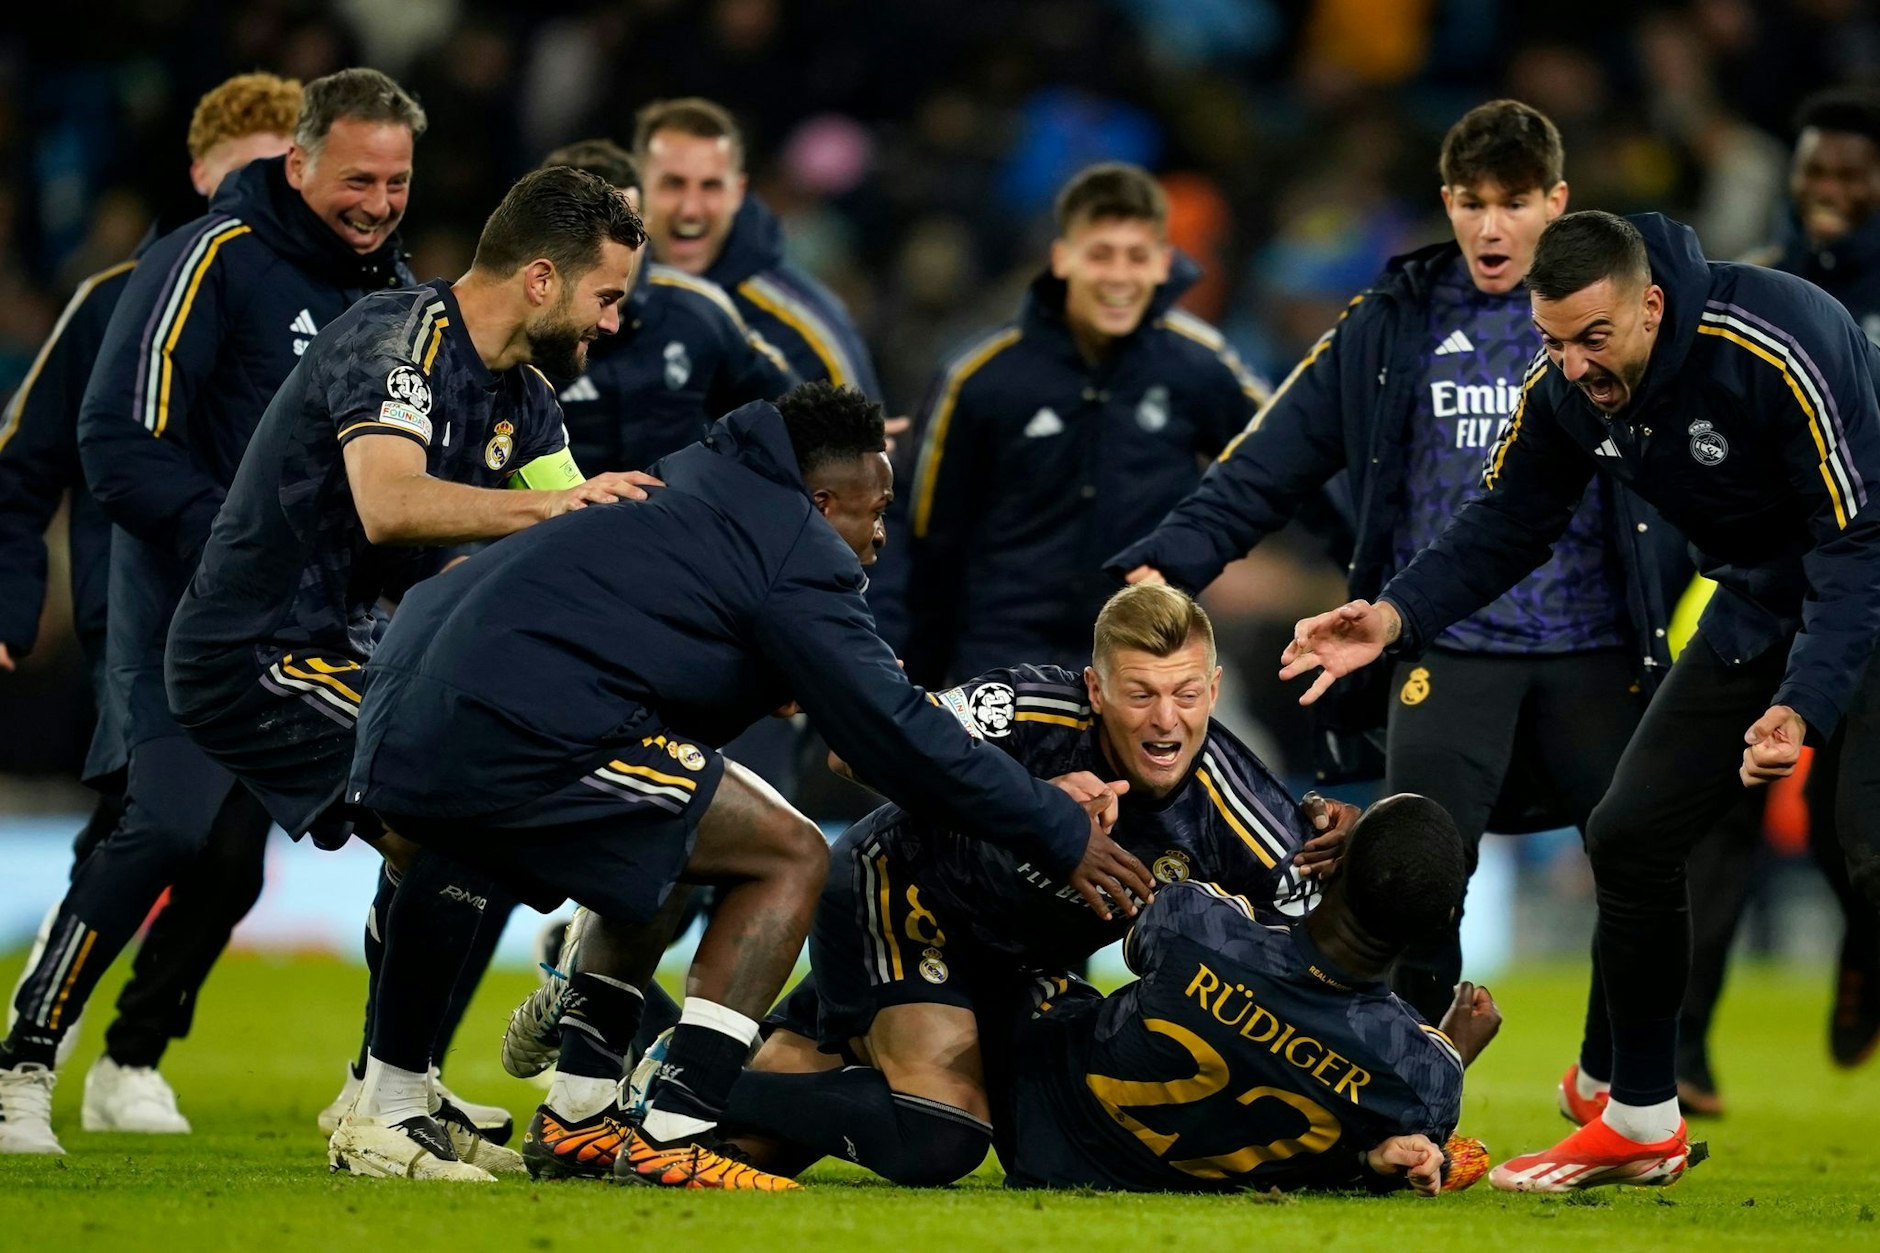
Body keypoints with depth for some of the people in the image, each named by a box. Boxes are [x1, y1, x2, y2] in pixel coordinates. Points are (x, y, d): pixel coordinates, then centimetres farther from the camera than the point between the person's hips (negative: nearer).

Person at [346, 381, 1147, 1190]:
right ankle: (674, 1137, -6)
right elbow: (895, 732, -1)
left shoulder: (695, 492, 27)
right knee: (789, 857, 0)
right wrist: (1061, 839, 7)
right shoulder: (794, 551, -1)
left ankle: (576, 1114, 25)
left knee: (658, 845, 30)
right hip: (514, 744, -10)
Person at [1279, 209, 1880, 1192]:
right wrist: (1394, 616, -15)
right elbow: (1509, 523, 2)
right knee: (1630, 834, 3)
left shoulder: (1784, 348, -32)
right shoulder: (1564, 390, -11)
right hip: (1760, 602, 7)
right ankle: (1638, 1122, 19)